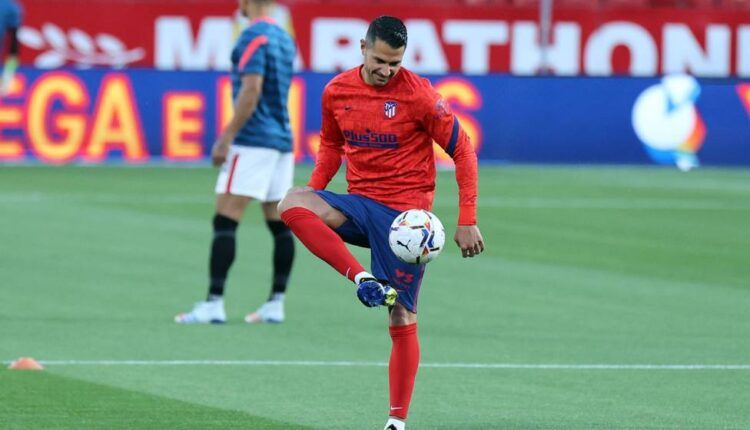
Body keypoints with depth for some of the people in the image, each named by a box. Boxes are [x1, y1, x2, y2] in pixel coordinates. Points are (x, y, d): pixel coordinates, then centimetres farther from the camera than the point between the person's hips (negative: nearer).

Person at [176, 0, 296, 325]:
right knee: (279, 224, 8)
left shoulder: (253, 37, -11)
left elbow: (251, 90, -19)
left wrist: (226, 138, -17)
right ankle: (276, 304, 9)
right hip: (281, 142, 9)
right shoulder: (284, 38, 15)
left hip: (253, 141, -9)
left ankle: (214, 303, -14)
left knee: (225, 221, -9)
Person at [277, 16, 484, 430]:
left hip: (404, 212, -4)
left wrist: (467, 222, -10)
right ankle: (363, 279, -27)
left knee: (402, 321, -3)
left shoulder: (419, 95, -11)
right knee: (291, 204, -26)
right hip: (358, 204, 4)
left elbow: (463, 151, -6)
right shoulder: (336, 92, 1)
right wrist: (312, 197, 5)